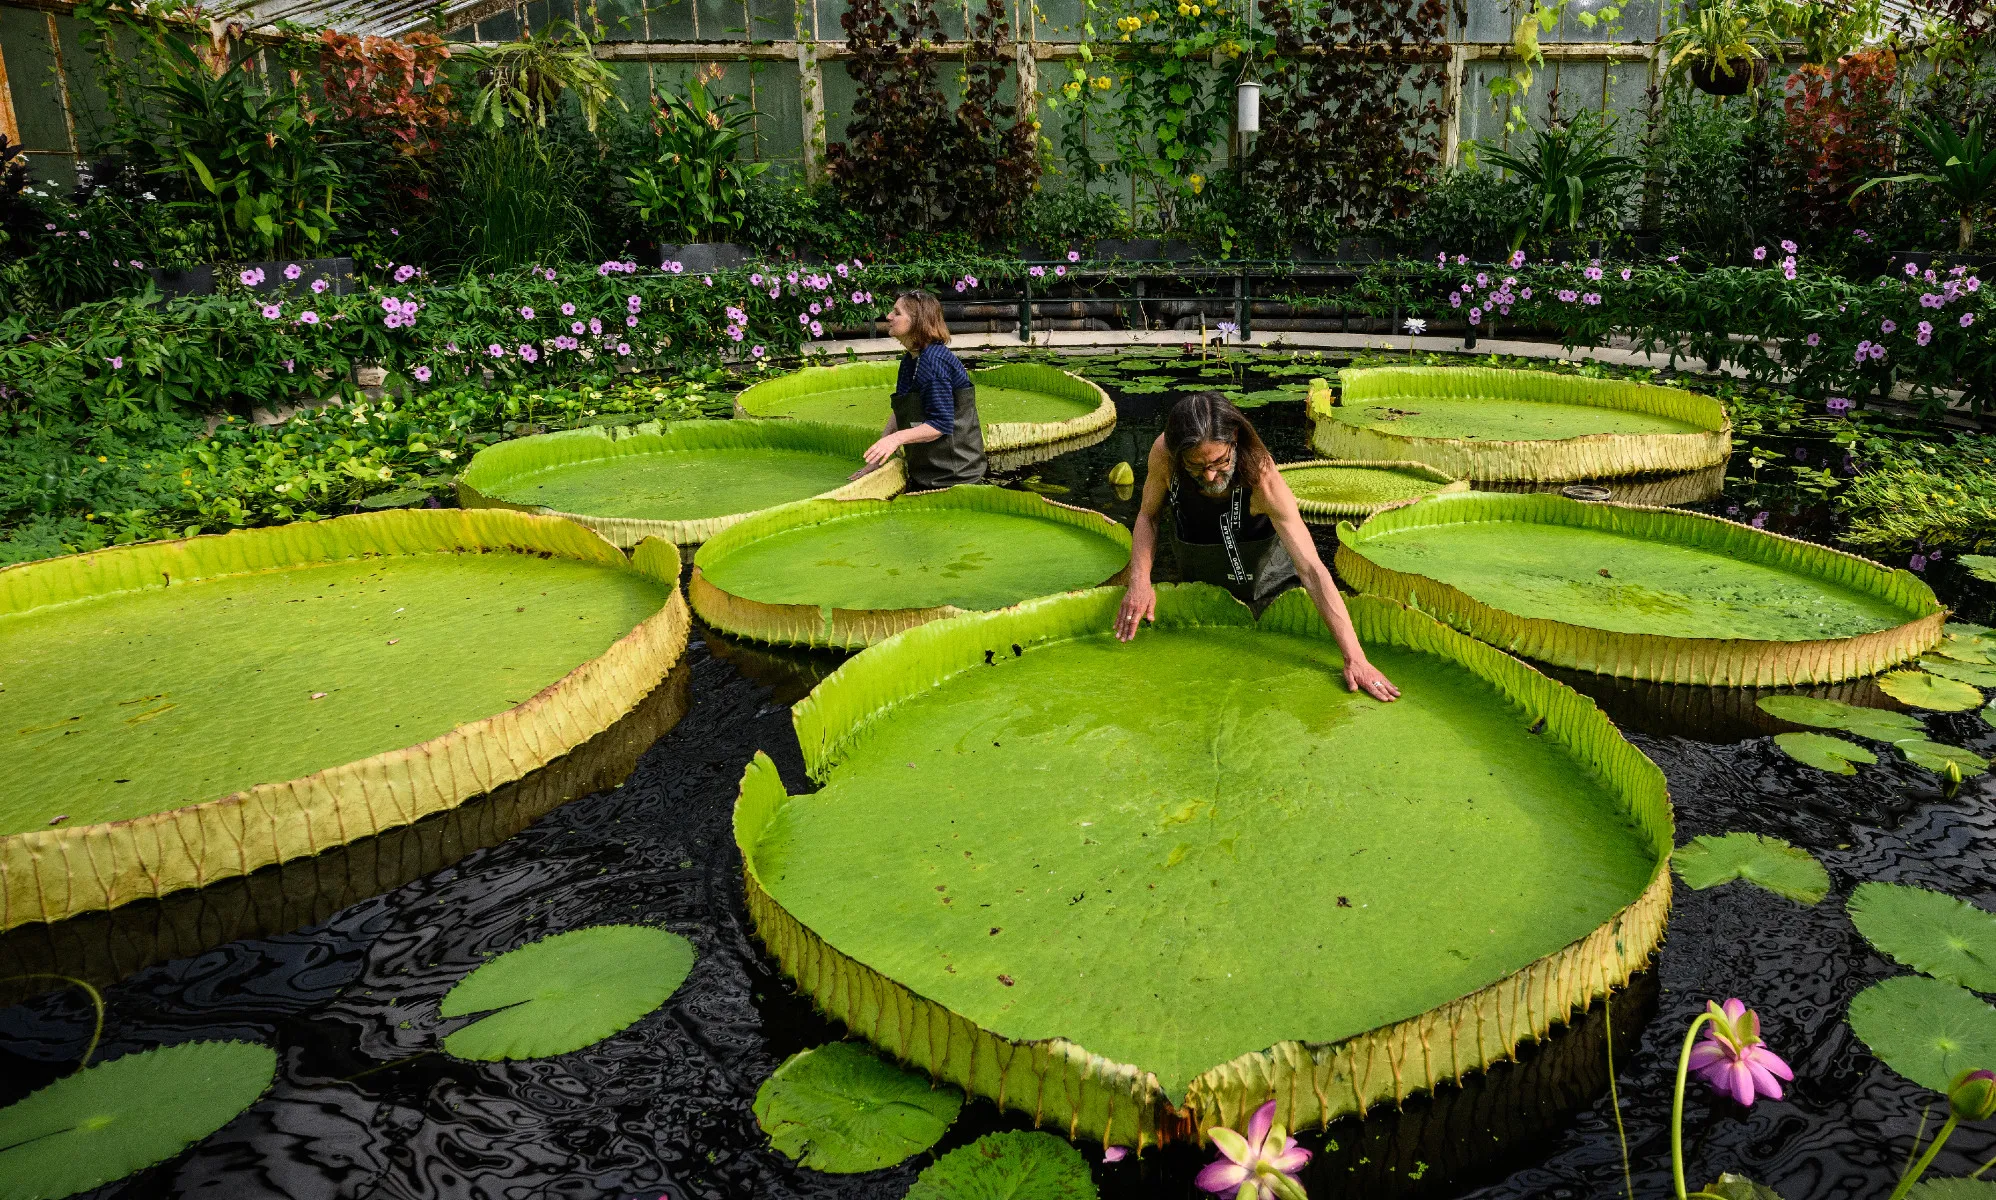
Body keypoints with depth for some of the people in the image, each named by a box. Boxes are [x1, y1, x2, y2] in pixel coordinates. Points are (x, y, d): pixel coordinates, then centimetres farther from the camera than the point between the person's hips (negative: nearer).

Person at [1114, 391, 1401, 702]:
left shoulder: (1262, 479, -39)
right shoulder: (1163, 454, -30)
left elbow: (1312, 570, -41)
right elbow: (1148, 515, -10)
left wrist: (1355, 659, -47)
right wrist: (1139, 581, -28)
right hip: (1198, 583, 3)